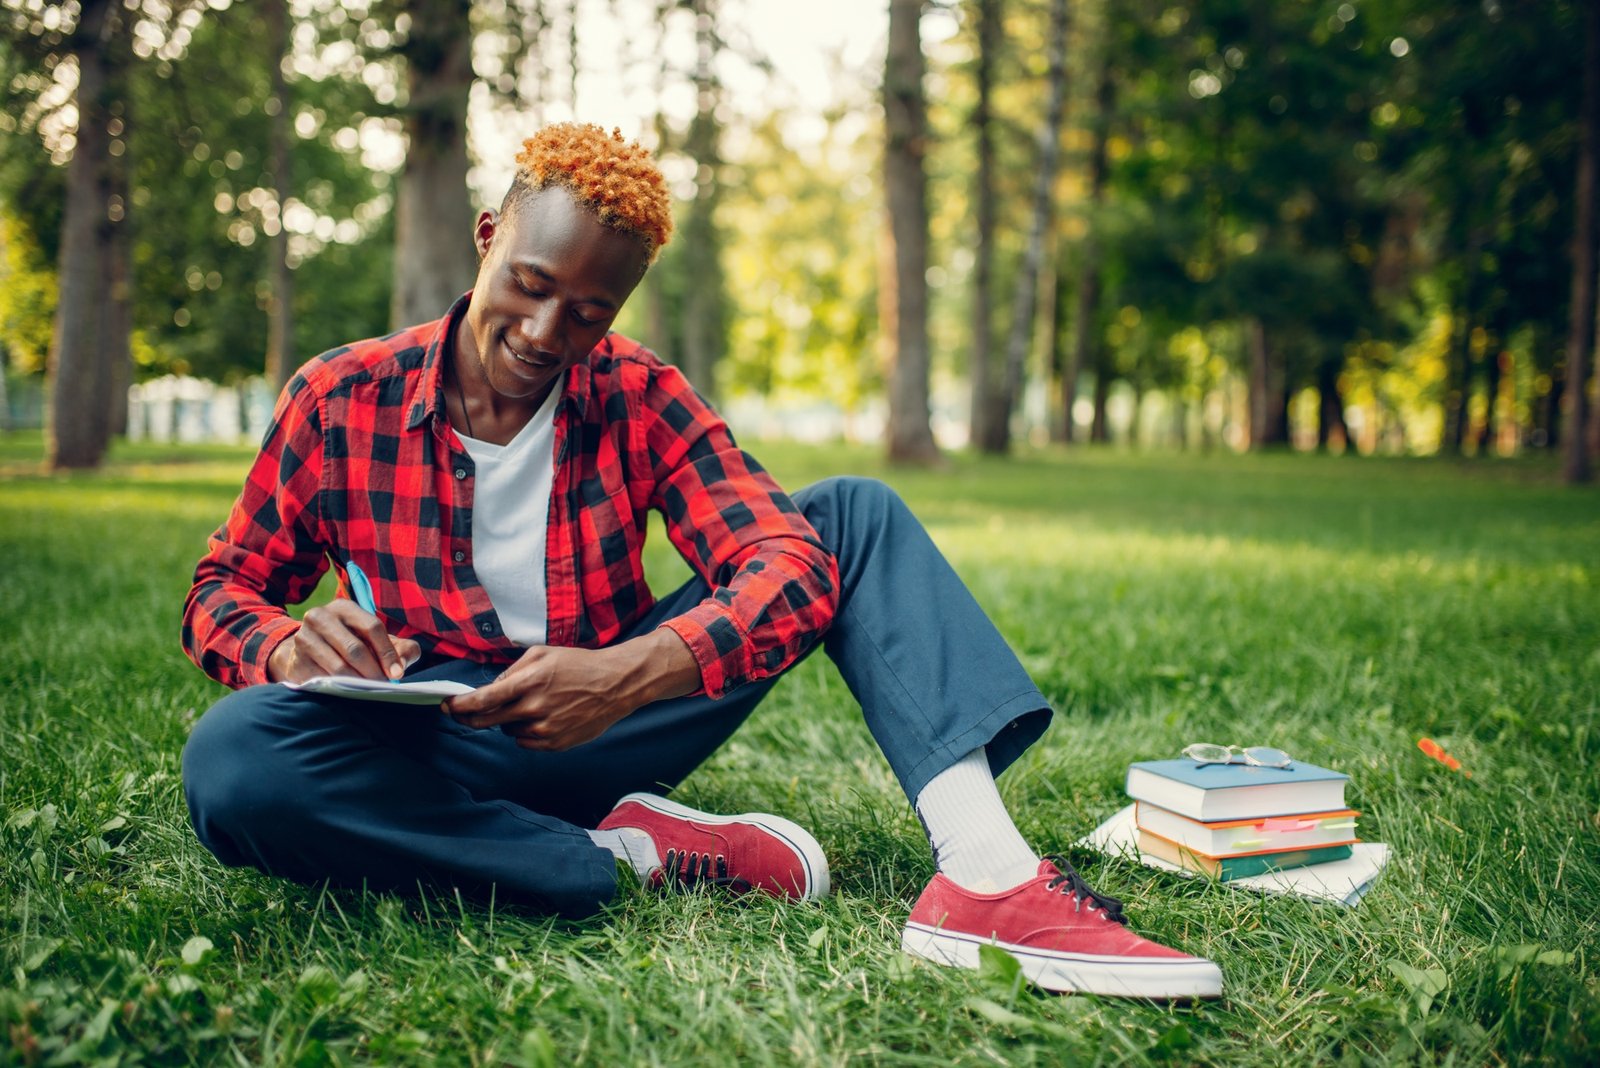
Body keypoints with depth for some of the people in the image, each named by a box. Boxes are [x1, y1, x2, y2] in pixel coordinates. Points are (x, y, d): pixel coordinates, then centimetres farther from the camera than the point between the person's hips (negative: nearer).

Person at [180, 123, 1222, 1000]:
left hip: (612, 722, 2)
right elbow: (222, 591, 2)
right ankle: (633, 857, -25)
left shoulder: (643, 398, -3)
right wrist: (292, 643, -24)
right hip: (435, 749, -1)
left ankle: (985, 875, -32)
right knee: (232, 757, -35)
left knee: (854, 512, -11)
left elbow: (783, 559, -15)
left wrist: (627, 674, -35)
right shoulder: (339, 399, -5)